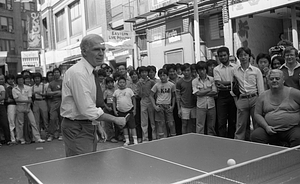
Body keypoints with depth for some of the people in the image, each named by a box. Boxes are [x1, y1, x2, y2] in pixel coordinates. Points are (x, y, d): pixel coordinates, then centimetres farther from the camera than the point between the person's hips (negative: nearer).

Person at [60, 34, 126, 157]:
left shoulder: (90, 72, 9)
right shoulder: (77, 73, -22)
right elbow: (88, 110, -25)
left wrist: (97, 125, 12)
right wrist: (115, 119, -16)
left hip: (89, 127, 10)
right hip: (77, 129, -9)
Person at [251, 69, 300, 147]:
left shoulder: (292, 93, 2)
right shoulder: (263, 96, 10)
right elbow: (257, 114, 9)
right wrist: (266, 127, -6)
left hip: (292, 129, -2)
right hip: (270, 130, 2)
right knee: (255, 136, -22)